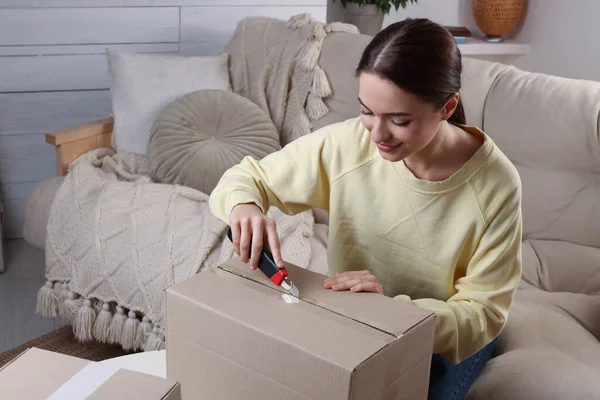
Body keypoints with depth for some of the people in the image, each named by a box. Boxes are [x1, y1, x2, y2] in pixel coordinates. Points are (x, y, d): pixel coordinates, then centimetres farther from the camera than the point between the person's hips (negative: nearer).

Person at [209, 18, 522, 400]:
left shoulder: (495, 185, -24)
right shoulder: (346, 144, -20)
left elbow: (482, 316, -18)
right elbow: (249, 177, -7)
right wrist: (243, 204, -32)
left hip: (447, 339, -1)